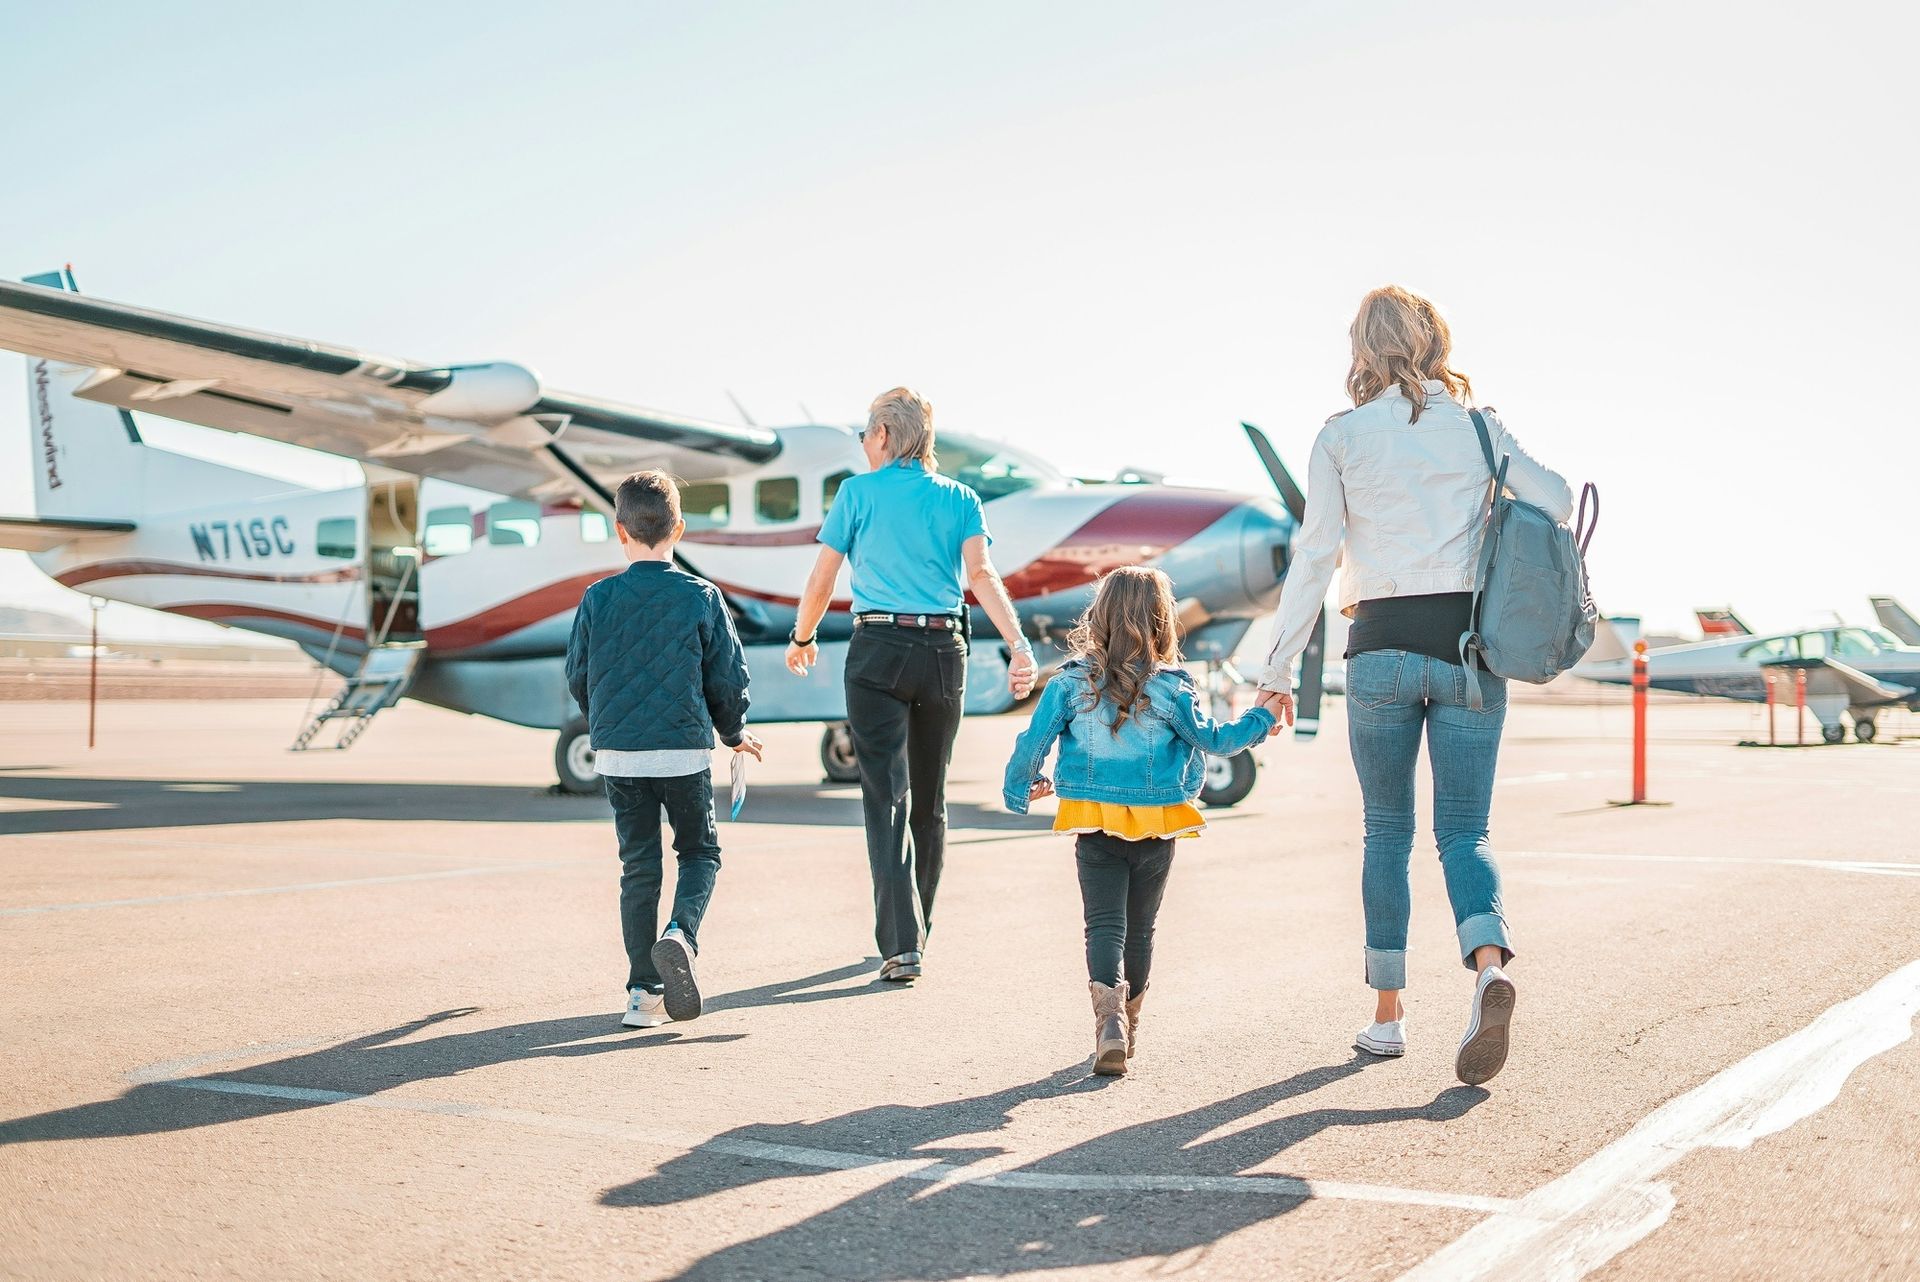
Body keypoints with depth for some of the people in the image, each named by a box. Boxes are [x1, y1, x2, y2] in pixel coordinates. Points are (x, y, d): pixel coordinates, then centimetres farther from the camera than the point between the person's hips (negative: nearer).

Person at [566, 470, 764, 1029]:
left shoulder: (598, 599, -1)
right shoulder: (701, 597, -4)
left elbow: (577, 675, 8)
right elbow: (729, 675, 0)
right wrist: (735, 732, 19)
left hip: (618, 753, 2)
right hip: (685, 751, -2)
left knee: (638, 865, 9)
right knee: (700, 852, 15)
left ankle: (644, 992, 7)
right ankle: (681, 935, -14)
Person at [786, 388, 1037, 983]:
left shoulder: (858, 492, 2)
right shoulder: (960, 499, 8)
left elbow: (821, 581, 3)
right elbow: (981, 575, -7)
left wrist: (802, 638, 20)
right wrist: (1019, 645, -15)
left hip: (878, 650, -3)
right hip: (944, 650, 3)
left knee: (887, 798, -5)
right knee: (929, 800, 14)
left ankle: (901, 945, -15)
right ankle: (913, 935, 26)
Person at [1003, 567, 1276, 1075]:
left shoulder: (1072, 682, -5)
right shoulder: (1171, 688, -9)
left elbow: (1033, 741, -2)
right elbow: (1214, 741, 1)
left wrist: (1021, 786, 17)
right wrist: (1260, 717, 17)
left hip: (1094, 827, 0)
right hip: (1156, 828, 0)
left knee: (1104, 924, 0)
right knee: (1140, 928, 15)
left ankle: (1109, 1018, -22)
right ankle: (1128, 1023, 26)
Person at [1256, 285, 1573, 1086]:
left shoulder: (1342, 435, 1)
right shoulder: (1478, 426, 7)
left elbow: (1314, 556, -2)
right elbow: (1555, 501, -4)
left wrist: (1278, 671, 2)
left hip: (1382, 646, -1)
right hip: (1468, 645, 1)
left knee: (1387, 834, 12)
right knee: (1463, 831, 5)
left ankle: (1388, 1015, 14)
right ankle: (1488, 966, -22)